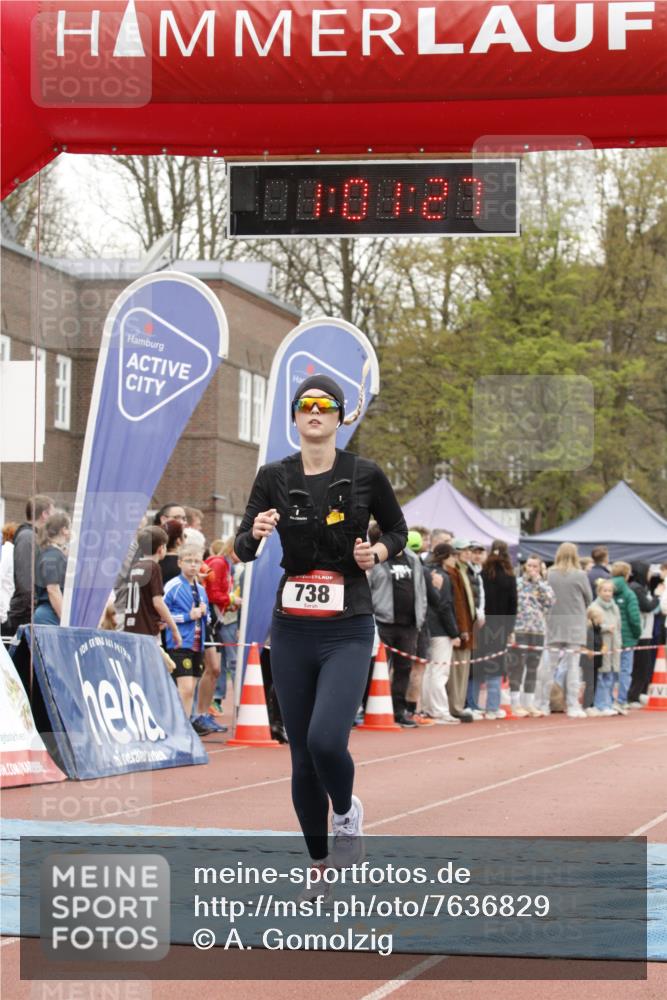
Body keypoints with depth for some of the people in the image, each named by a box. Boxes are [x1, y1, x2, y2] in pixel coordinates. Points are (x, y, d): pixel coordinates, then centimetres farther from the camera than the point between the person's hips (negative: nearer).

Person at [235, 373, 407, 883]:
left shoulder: (365, 475, -2)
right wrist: (255, 533, -22)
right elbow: (243, 549, -1)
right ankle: (319, 865, 22)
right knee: (302, 757, 7)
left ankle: (347, 813, 11)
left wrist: (380, 552, -8)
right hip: (291, 631, 3)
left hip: (348, 632, -3)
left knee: (325, 740, -21)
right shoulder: (274, 477, 2)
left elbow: (398, 531, 12)